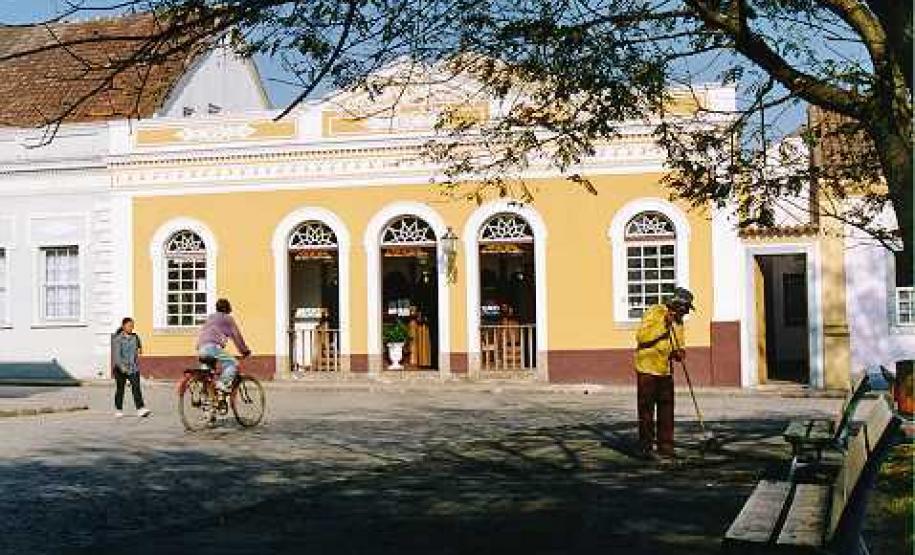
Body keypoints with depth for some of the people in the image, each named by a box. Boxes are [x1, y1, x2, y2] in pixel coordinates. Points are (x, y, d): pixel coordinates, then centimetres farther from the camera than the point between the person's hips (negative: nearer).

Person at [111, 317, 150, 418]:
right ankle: (118, 410, 22)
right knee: (120, 389, 9)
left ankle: (141, 409, -20)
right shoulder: (118, 339, -9)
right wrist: (122, 366, -27)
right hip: (120, 368, -2)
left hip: (133, 368, 3)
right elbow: (116, 354, -18)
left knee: (136, 387, -11)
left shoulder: (135, 337, 4)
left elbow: (139, 346, 25)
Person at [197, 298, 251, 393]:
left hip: (201, 349, 8)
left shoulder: (210, 318, 31)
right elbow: (236, 335, 10)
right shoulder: (227, 318, 10)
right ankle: (223, 383, -25)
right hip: (213, 347, -8)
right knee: (232, 363, -8)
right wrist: (245, 350, 17)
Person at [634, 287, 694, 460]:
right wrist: (663, 325, -29)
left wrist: (679, 352, -4)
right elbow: (641, 336, -24)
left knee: (667, 409, 5)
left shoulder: (678, 320, 10)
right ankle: (646, 447, 7)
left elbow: (679, 344, 19)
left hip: (665, 370, 7)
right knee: (646, 409, 0)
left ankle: (665, 446, 12)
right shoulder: (654, 313, -13)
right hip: (647, 368, -7)